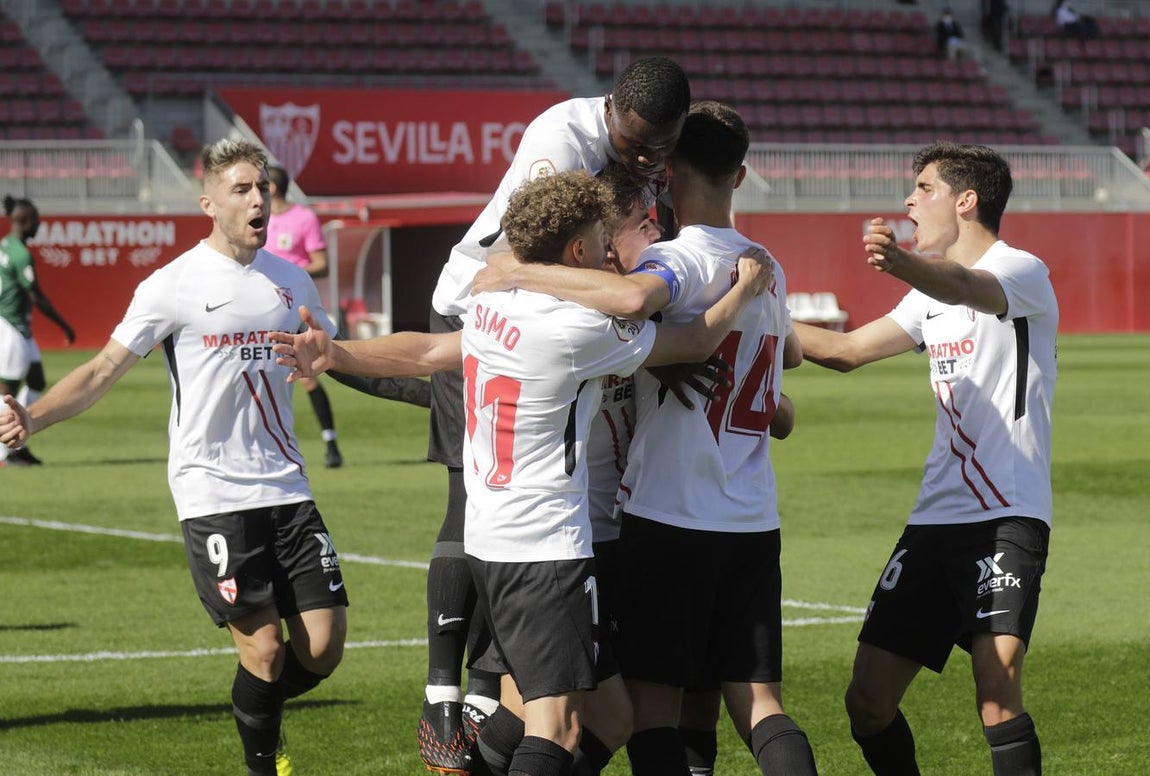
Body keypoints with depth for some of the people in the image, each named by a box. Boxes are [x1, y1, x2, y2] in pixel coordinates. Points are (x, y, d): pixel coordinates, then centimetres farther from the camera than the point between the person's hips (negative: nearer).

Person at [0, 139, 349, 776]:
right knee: (264, 647, -9)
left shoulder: (290, 280, 10)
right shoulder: (174, 285, -5)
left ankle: (260, 714, 30)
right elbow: (103, 371, -6)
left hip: (284, 486, 5)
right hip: (211, 492, -5)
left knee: (324, 646, -1)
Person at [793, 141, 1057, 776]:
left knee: (996, 684, -25)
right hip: (934, 520, 8)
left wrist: (902, 264, -51)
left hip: (1008, 516, -8)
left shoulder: (1022, 271, -7)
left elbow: (965, 287, -31)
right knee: (868, 699, 3)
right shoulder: (931, 295, 19)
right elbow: (847, 349, 30)